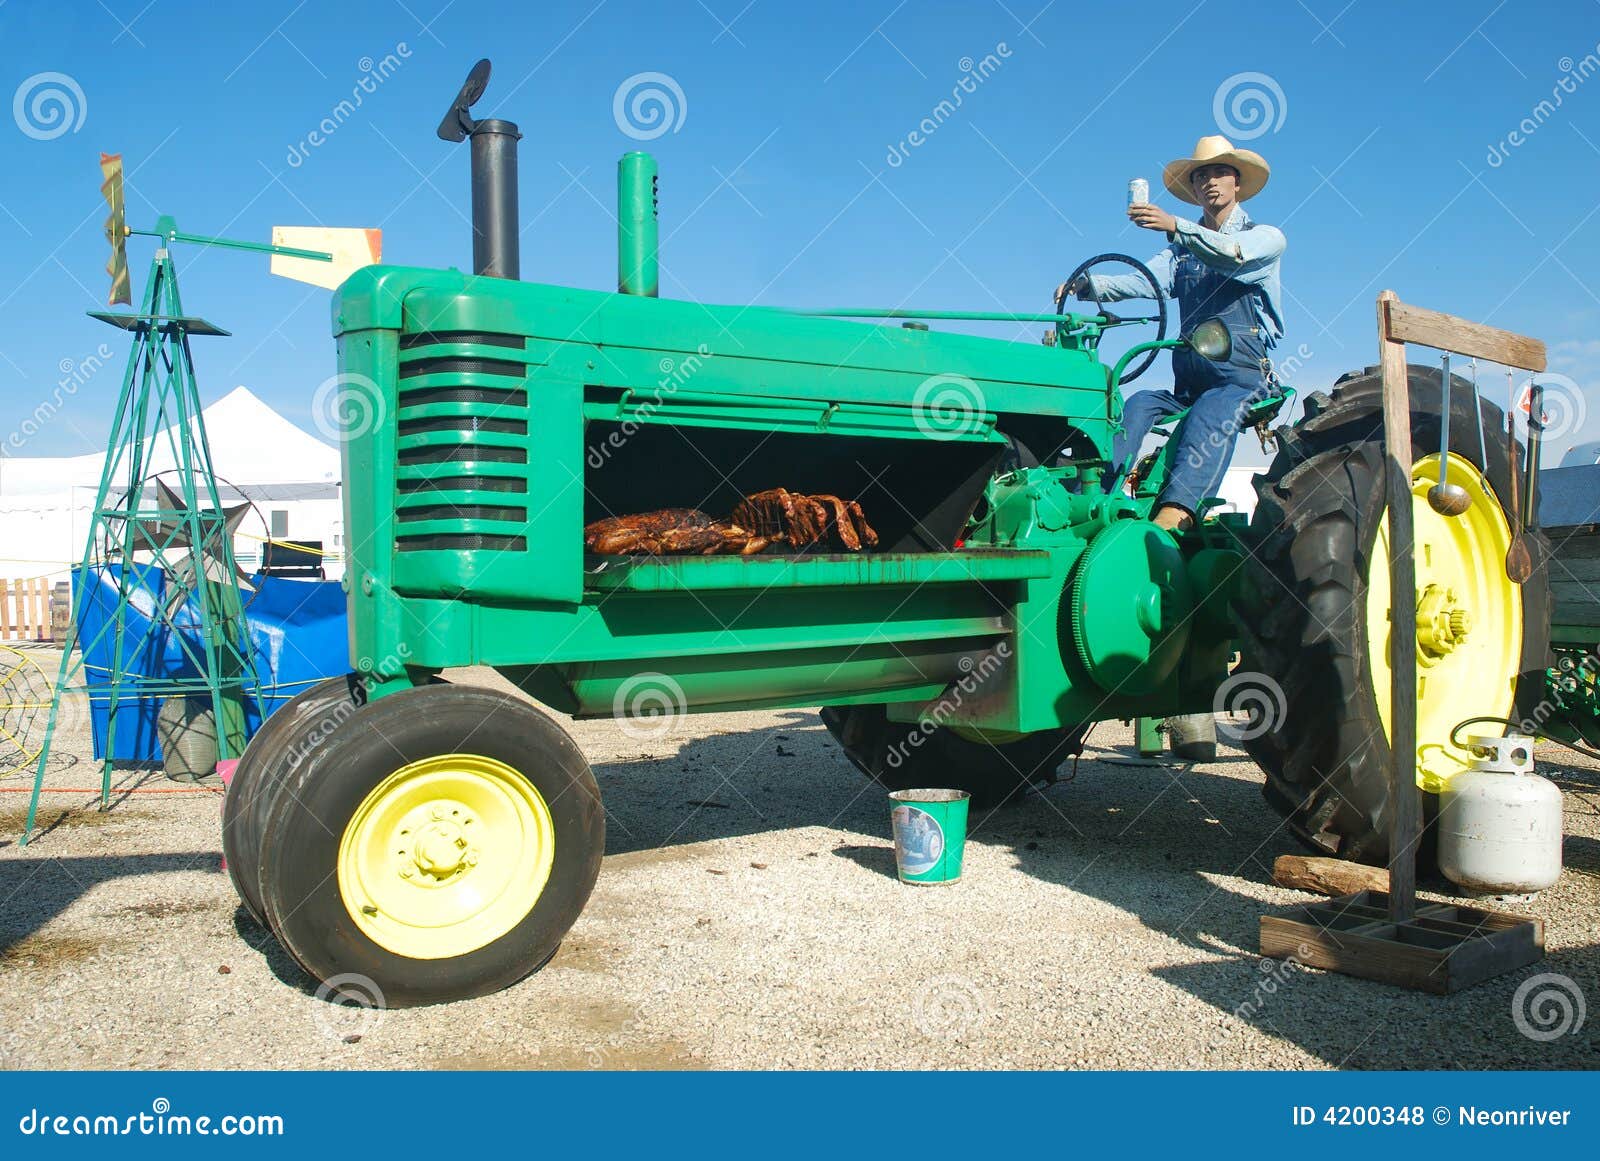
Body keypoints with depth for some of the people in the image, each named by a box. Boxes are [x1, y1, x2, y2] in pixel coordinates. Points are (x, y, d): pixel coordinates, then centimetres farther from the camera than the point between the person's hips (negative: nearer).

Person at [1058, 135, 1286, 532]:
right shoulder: (1183, 252, 23)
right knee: (1138, 405, -23)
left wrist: (1176, 227, -30)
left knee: (1212, 411, -35)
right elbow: (1142, 281, 2)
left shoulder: (1265, 237, 10)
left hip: (1245, 378, -5)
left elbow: (1234, 253, -16)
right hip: (1189, 385, 5)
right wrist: (1089, 285, -18)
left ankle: (1177, 511, -54)